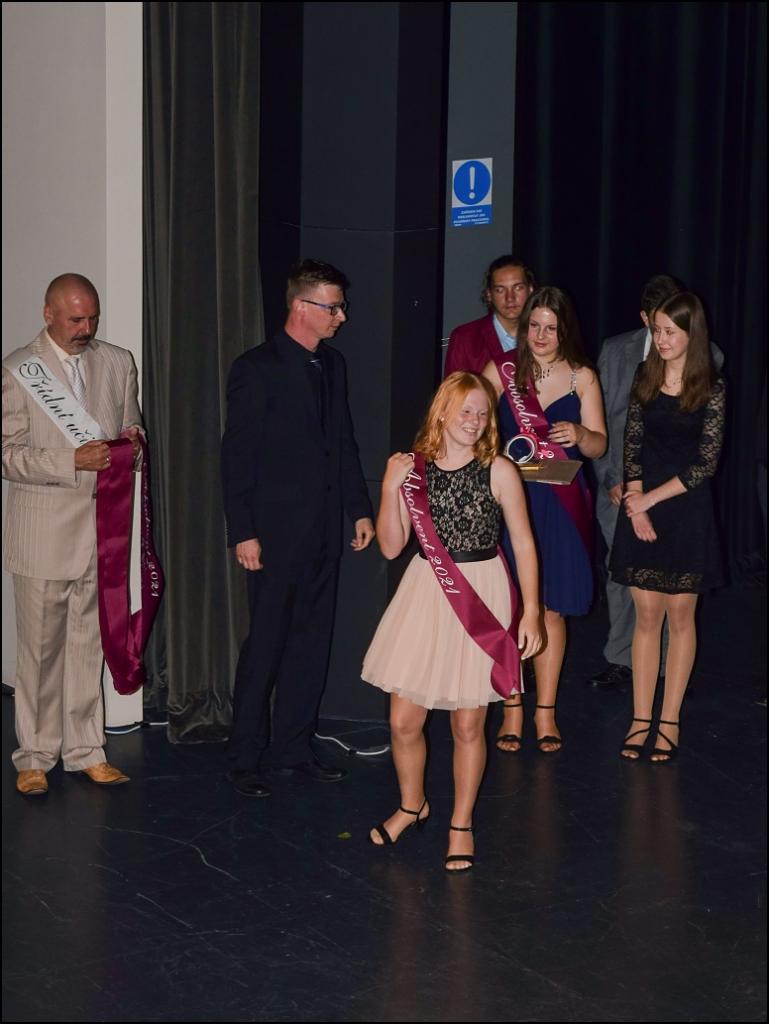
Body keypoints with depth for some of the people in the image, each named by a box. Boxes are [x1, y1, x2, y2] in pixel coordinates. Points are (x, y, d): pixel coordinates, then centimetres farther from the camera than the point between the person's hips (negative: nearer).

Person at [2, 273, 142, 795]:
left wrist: (131, 441, -4)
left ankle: (86, 750, 20)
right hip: (43, 532, -3)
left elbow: (132, 427, 19)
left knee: (89, 644, 9)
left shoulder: (119, 362, 9)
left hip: (103, 526, 4)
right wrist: (73, 461, -21)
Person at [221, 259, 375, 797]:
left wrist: (361, 509, 11)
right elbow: (237, 455, -11)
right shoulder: (257, 368, -10)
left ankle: (292, 745, 23)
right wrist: (242, 533, -14)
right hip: (276, 531, -7)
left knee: (311, 641, 11)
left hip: (324, 530, 7)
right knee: (266, 644, -1)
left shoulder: (333, 364, 11)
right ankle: (246, 757, 11)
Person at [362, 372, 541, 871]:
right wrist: (391, 489, -13)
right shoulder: (414, 468, 0)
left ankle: (462, 824, 27)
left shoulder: (499, 471, -6)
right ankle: (412, 805, 34)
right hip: (425, 592, 2)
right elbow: (391, 546, 0)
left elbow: (524, 544, -1)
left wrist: (531, 611, -4)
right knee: (404, 720, 5)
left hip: (481, 597, -2)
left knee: (468, 723, 6)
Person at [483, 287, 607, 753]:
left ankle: (545, 712, 16)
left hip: (561, 503, 1)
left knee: (551, 609, 6)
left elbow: (599, 445, 4)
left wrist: (579, 434, -19)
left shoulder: (582, 377, 5)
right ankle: (512, 711, 12)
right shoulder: (501, 371, 3)